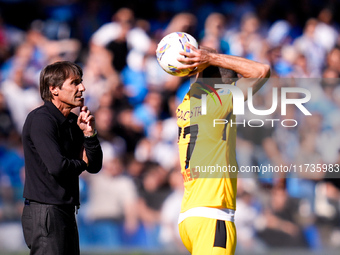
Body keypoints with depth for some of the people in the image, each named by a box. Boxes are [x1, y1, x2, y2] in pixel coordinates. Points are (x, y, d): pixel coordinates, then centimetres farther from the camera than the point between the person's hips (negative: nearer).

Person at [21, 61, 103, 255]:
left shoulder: (72, 122, 14)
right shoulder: (40, 119, -14)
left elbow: (95, 166, 13)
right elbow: (57, 166, -24)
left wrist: (89, 134, -4)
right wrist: (81, 163, -3)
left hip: (66, 212, 9)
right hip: (44, 212, -9)